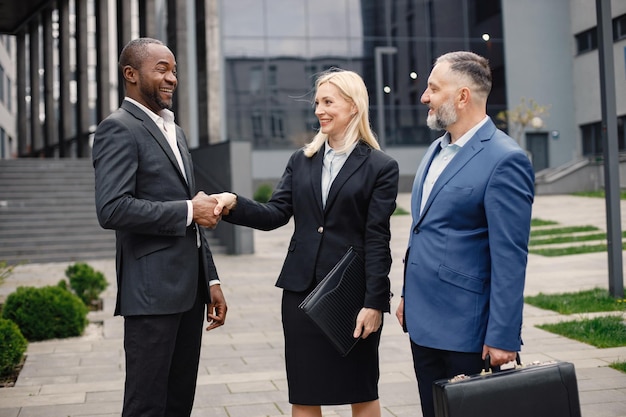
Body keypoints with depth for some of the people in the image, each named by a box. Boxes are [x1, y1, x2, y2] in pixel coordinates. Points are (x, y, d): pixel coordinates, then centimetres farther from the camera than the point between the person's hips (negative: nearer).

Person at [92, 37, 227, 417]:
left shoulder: (174, 130, 19)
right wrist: (189, 210, -16)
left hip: (189, 289, 8)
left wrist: (211, 280, 17)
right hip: (152, 291, -8)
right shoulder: (119, 128, -9)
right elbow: (112, 209, -22)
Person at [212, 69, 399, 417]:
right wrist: (234, 204, -16)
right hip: (302, 290, 4)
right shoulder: (302, 160, 10)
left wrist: (374, 302, -13)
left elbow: (377, 239, -9)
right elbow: (276, 214, 2)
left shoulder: (381, 167, -3)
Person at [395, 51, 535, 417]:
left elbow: (510, 258, -18)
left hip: (466, 331, -8)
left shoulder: (505, 160, -16)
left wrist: (503, 337, -19)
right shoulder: (437, 149, 11)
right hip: (423, 322, 8)